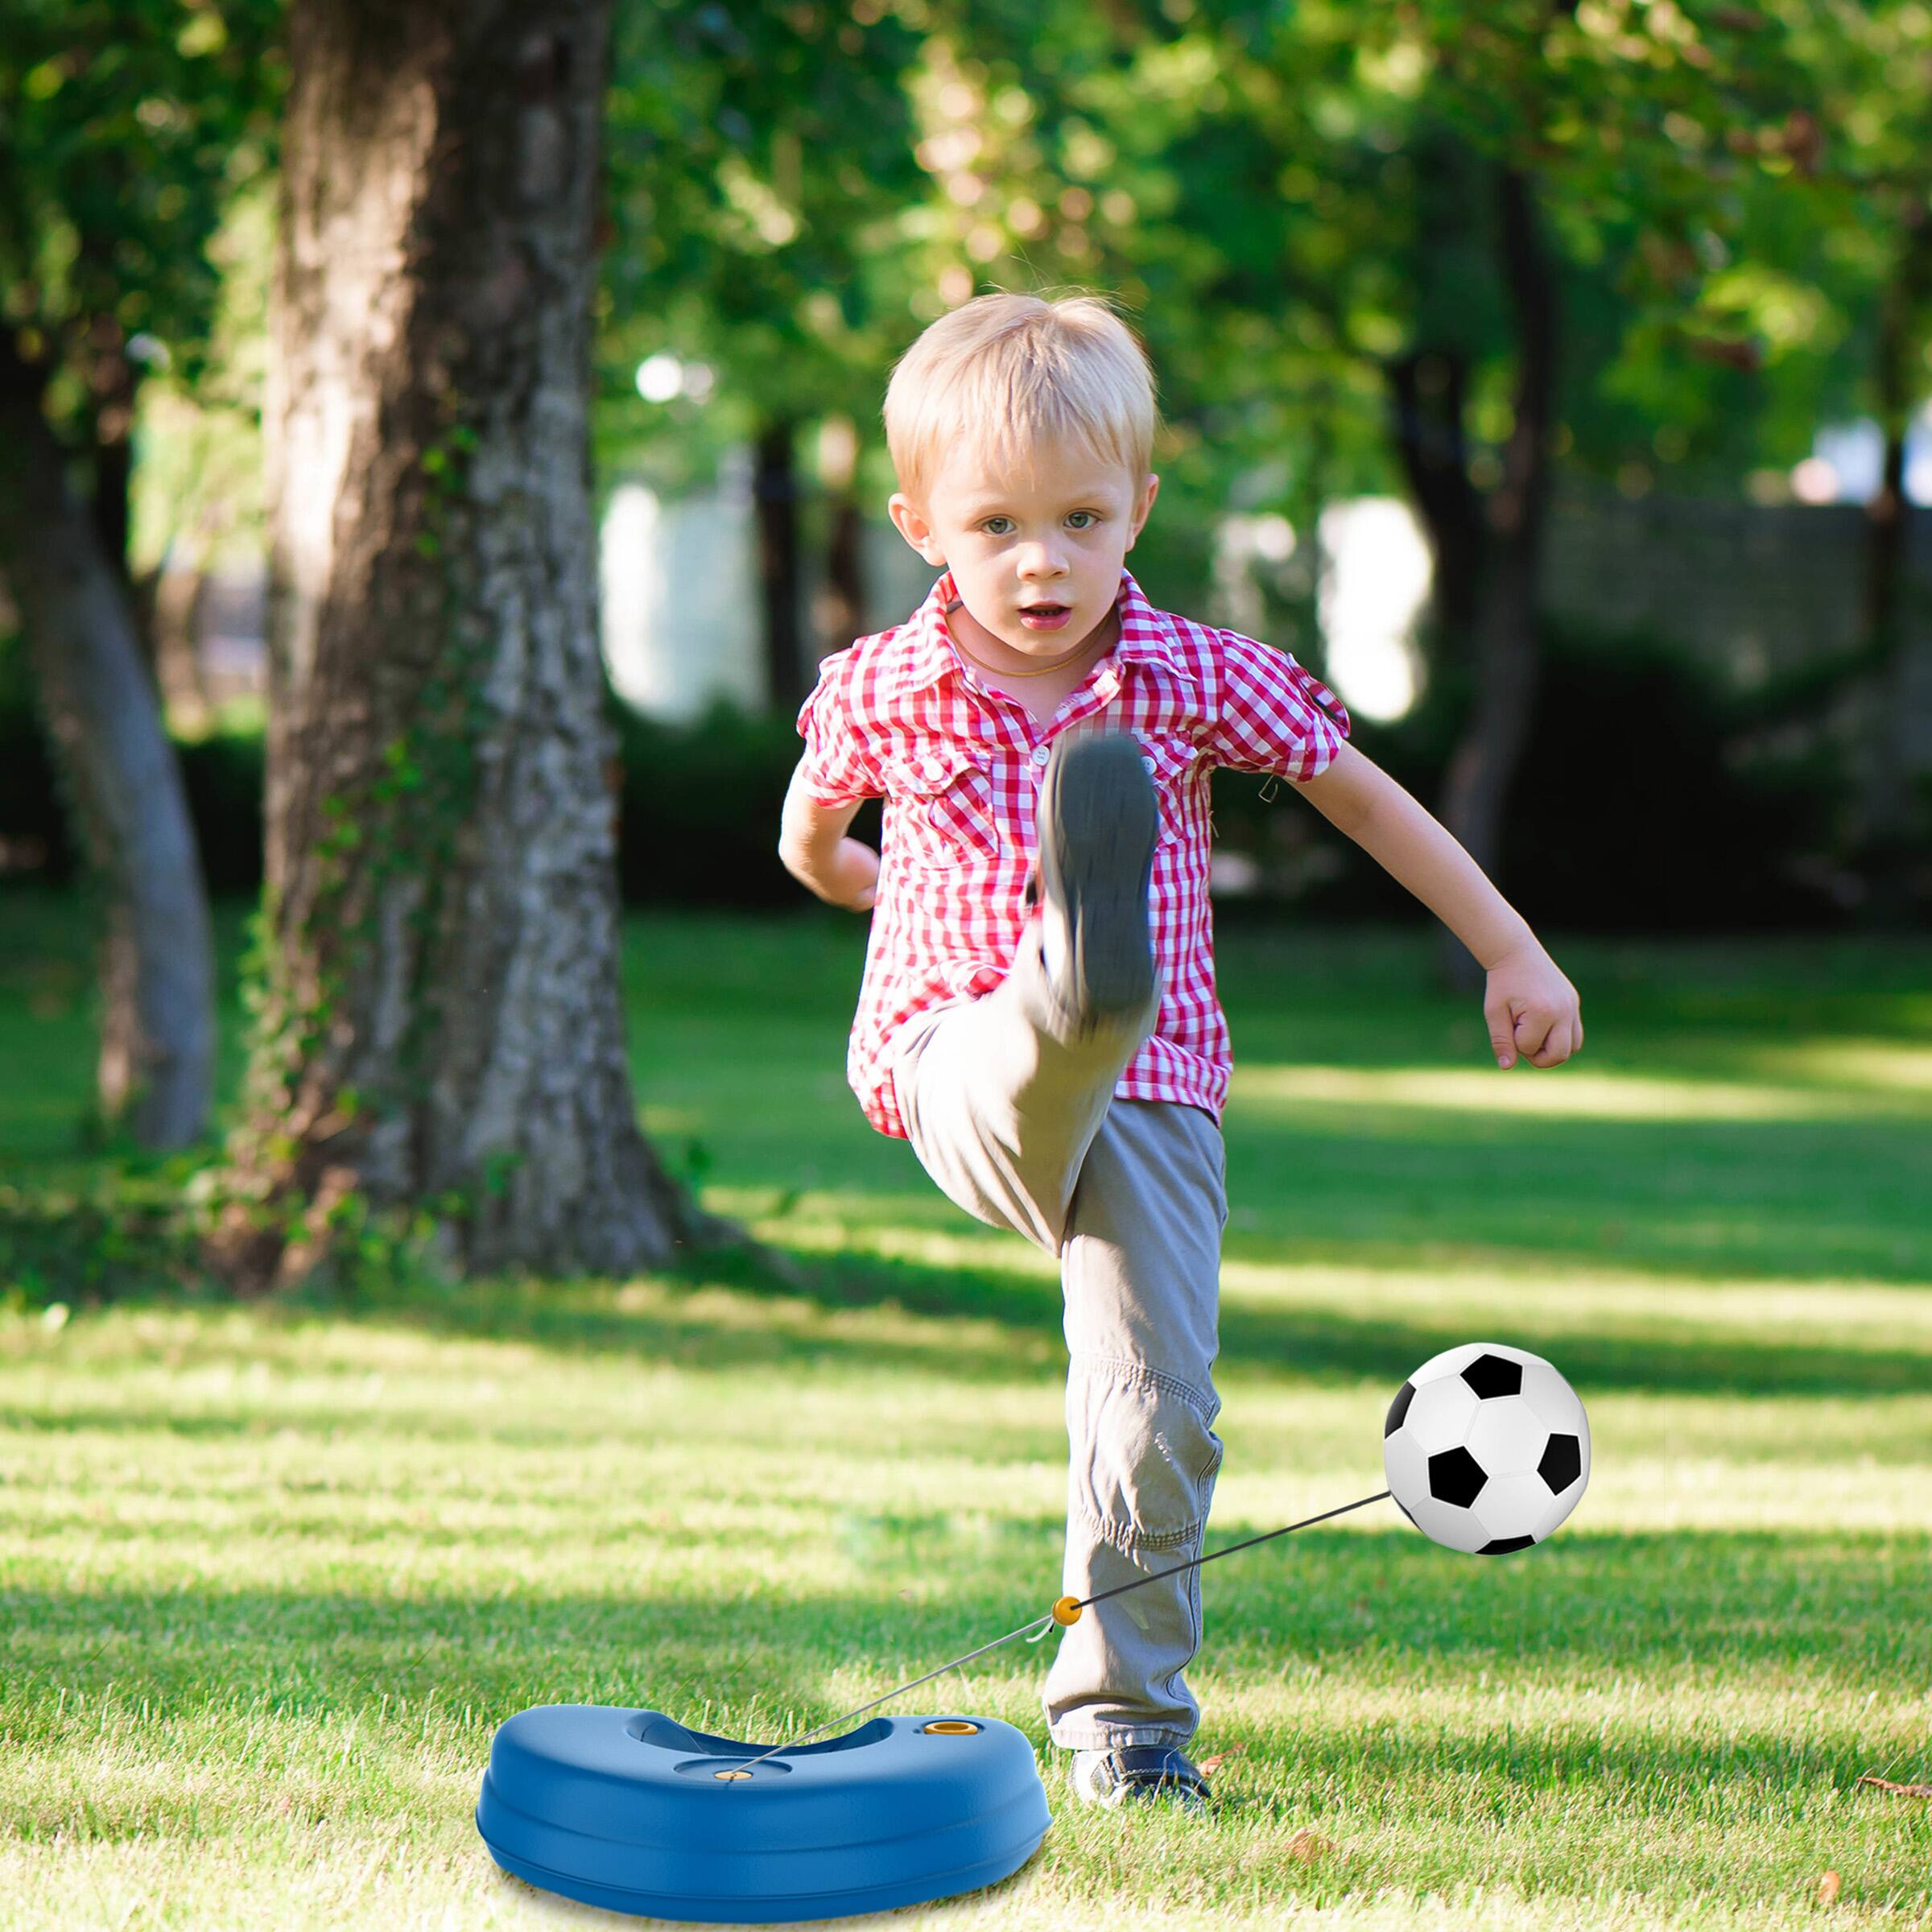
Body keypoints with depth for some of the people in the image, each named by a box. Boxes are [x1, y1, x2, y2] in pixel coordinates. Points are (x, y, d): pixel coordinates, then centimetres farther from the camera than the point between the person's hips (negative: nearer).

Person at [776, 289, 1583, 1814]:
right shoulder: (878, 691, 2)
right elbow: (810, 841, 23)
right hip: (963, 1062, -1)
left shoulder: (1200, 679, 1)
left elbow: (1367, 797, 11)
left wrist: (1514, 955, 10)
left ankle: (1126, 1713, 8)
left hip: (1153, 1089, 1)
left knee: (1157, 1410, -6)